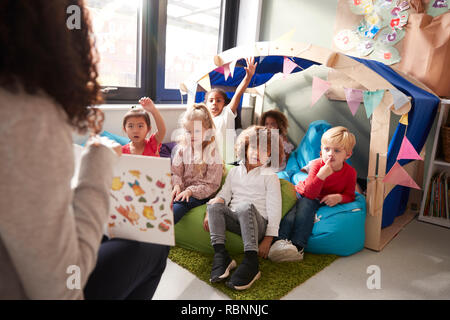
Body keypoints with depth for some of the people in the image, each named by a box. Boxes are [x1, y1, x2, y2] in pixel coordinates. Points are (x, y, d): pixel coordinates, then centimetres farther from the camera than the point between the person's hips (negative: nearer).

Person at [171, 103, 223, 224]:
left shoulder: (212, 153, -6)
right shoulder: (182, 149, 9)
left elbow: (212, 185, -7)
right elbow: (175, 172, 12)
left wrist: (190, 191, -18)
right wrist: (177, 185, -10)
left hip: (200, 195, -4)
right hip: (182, 190, 5)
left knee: (178, 205, -34)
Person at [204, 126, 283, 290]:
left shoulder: (270, 176, 6)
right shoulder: (234, 171, 19)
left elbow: (274, 209, -1)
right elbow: (223, 195, 13)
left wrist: (268, 239, -10)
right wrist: (210, 212, -9)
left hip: (257, 224, -4)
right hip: (235, 220, 4)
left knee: (246, 206, -35)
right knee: (214, 206, -22)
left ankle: (251, 263, -39)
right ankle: (221, 256, -29)